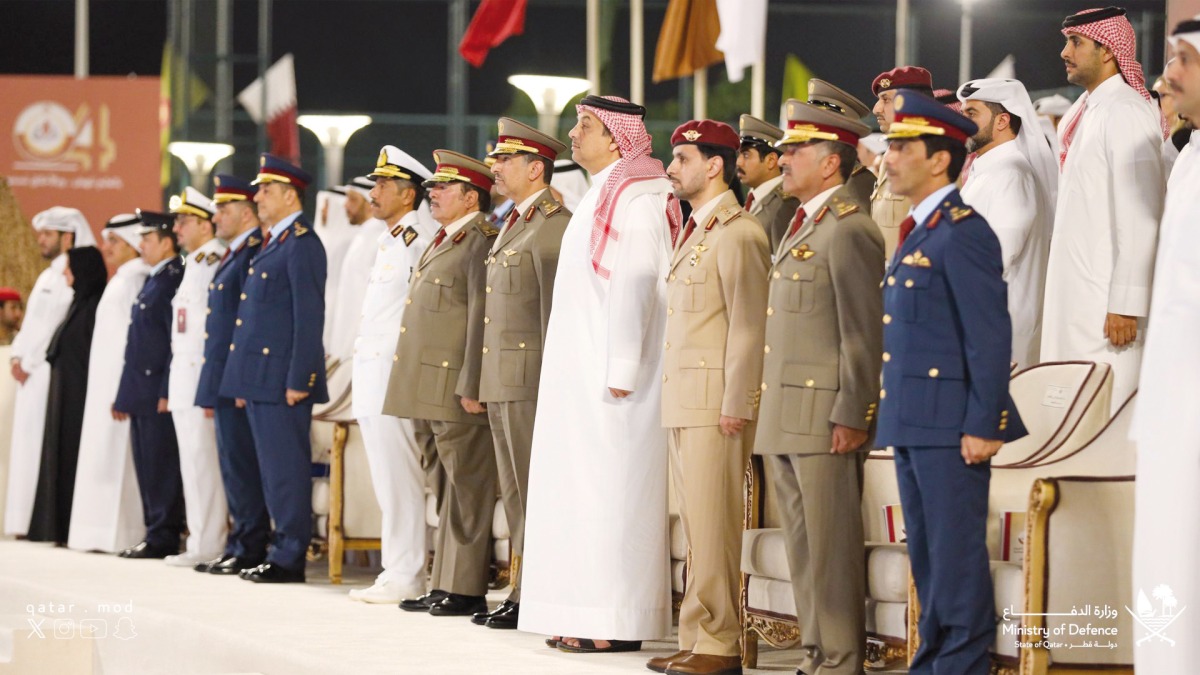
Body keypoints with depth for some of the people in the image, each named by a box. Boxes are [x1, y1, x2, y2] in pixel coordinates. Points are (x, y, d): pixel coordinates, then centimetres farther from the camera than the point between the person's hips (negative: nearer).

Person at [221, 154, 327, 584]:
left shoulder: (302, 244, -11)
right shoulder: (272, 244, 19)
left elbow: (309, 318, -16)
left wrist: (298, 381, -19)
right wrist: (244, 383, 20)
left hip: (282, 380, -10)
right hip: (259, 378, 10)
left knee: (287, 468, -6)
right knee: (273, 468, 11)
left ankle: (290, 559, -4)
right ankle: (283, 549, 16)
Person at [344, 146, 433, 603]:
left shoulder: (417, 240, -11)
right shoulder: (385, 242, 19)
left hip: (396, 375, -10)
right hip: (372, 376, 10)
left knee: (400, 482, -8)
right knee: (387, 482, 11)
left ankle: (405, 577, -5)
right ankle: (396, 572, 14)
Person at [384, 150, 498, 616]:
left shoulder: (480, 242, -11)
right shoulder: (443, 242, 20)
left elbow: (482, 320, -18)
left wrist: (472, 388, -21)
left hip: (456, 392, -10)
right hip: (427, 394, 10)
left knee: (465, 489, -5)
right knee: (445, 492, 13)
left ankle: (466, 590, -2)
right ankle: (445, 584, 17)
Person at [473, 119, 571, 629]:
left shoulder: (554, 226, -13)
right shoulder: (514, 224, 19)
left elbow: (557, 312, -16)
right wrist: (482, 383, 18)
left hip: (531, 377, -10)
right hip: (500, 380, 10)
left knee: (536, 492, -7)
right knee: (514, 493, 12)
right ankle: (520, 592, 17)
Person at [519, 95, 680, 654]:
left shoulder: (633, 198, -14)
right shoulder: (603, 195, 17)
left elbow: (634, 287, -20)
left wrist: (619, 372, -22)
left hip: (608, 376, -10)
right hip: (579, 375, 10)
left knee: (607, 491, -8)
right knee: (582, 490, 9)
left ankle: (615, 624, -6)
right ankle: (585, 619, 12)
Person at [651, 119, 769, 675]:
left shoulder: (739, 235, -11)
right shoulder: (692, 231, 19)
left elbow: (750, 327, -15)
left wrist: (735, 406, -18)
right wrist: (673, 400, 16)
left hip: (716, 404, -9)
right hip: (682, 403, 9)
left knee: (713, 525, -8)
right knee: (695, 526, 11)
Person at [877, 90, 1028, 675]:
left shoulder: (962, 233, -13)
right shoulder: (916, 235, 17)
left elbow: (991, 335, -17)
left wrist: (982, 426, -20)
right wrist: (894, 420, 17)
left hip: (951, 428, -10)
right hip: (912, 424, 10)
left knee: (957, 555, -5)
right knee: (927, 556, 13)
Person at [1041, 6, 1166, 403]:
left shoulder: (1126, 114, -13)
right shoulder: (1081, 114, 15)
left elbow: (1140, 215, -19)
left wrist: (1126, 305, -21)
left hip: (1106, 301, -9)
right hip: (1073, 293, 9)